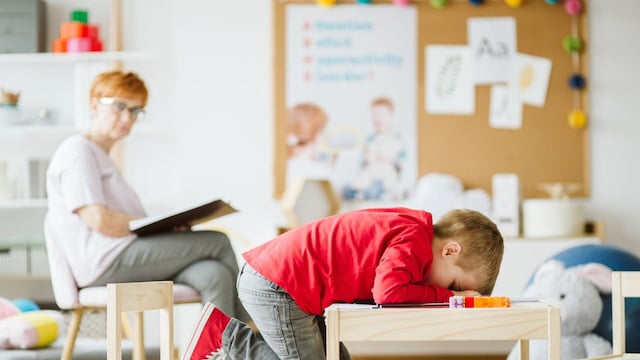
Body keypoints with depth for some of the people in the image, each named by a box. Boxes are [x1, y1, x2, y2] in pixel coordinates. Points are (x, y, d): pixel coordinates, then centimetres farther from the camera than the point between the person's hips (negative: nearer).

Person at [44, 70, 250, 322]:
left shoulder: (103, 159, 30)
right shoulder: (77, 151, -1)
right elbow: (99, 220, -14)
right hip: (105, 260, -9)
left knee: (214, 275, -15)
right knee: (218, 242, -9)